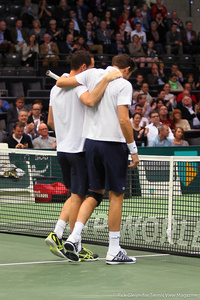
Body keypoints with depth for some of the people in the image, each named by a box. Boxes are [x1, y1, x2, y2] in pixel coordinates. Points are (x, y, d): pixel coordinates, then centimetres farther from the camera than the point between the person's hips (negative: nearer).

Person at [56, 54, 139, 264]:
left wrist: (66, 75, 27)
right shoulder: (124, 84, -9)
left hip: (91, 142, 5)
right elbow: (123, 120, -16)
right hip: (114, 143, -5)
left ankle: (74, 236, -1)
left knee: (95, 193, 16)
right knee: (116, 196, 4)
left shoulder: (93, 74, 5)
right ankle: (114, 251, 7)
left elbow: (60, 82, 4)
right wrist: (134, 149, -10)